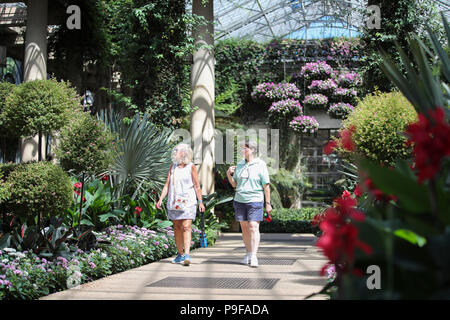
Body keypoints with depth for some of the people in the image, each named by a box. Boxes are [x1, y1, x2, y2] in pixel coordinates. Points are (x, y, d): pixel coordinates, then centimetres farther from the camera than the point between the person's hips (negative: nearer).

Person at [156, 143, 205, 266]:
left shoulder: (191, 167, -1)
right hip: (174, 202, 4)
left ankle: (187, 255, -19)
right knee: (177, 228, 8)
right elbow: (167, 184, 10)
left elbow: (197, 186, 0)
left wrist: (200, 202, -6)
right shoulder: (173, 166, 10)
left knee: (186, 227, -13)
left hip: (188, 202, -4)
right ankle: (180, 254, 18)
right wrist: (161, 199, 1)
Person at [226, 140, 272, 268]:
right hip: (240, 200, 5)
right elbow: (234, 184, 17)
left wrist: (268, 203, -5)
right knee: (244, 227, 8)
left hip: (255, 200, -5)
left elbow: (266, 185, -3)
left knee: (253, 227, -12)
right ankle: (248, 253, 20)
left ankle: (254, 257, -13)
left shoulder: (260, 164, -2)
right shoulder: (239, 164, 12)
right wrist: (229, 175, -2)